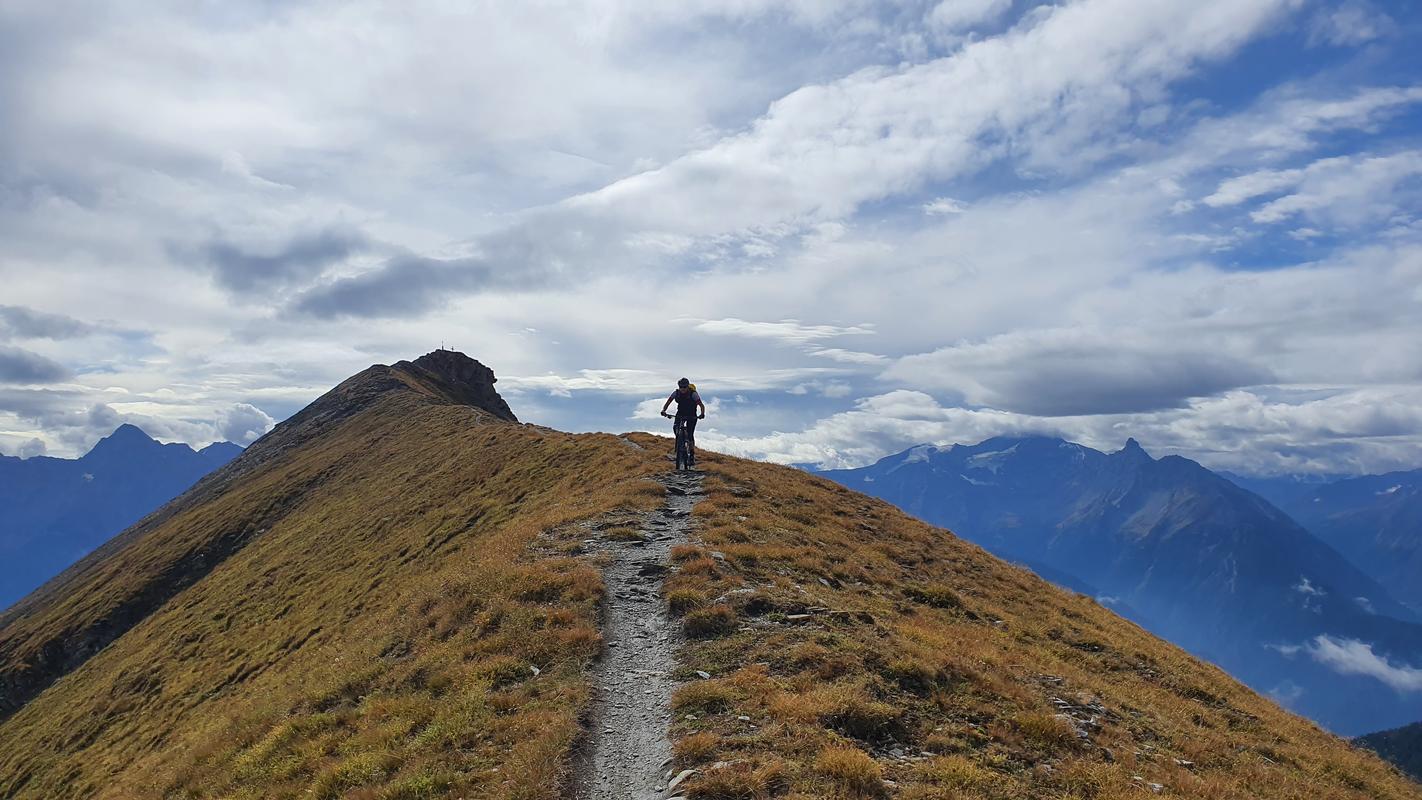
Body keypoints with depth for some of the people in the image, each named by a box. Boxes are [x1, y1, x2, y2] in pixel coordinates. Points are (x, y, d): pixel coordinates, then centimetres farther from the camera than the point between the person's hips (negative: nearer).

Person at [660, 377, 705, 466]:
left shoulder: (693, 394, -22)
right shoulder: (676, 393, -12)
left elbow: (701, 405, -25)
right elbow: (667, 403, -10)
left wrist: (702, 414, -44)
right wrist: (663, 410, -30)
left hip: (692, 415, -3)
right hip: (680, 414, 3)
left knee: (690, 435, -14)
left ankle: (692, 455, -4)